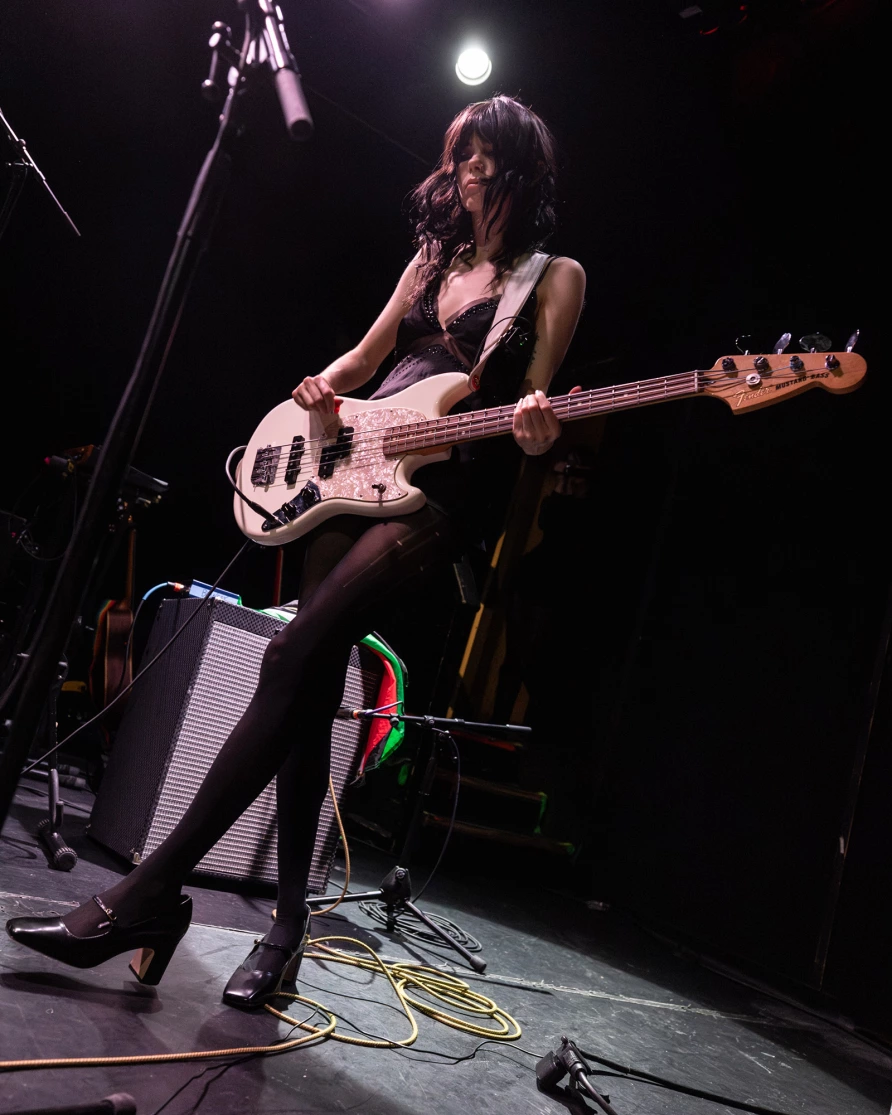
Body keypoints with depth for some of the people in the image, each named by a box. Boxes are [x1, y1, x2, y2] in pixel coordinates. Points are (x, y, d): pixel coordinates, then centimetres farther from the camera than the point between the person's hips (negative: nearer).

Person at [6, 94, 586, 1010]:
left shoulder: (555, 278, 6)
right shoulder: (433, 255, 22)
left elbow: (530, 405, 0)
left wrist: (533, 431, -22)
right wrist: (324, 388, 1)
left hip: (442, 491, -6)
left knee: (293, 662, -20)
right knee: (310, 691, 0)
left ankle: (152, 892, -14)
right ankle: (288, 920, 9)